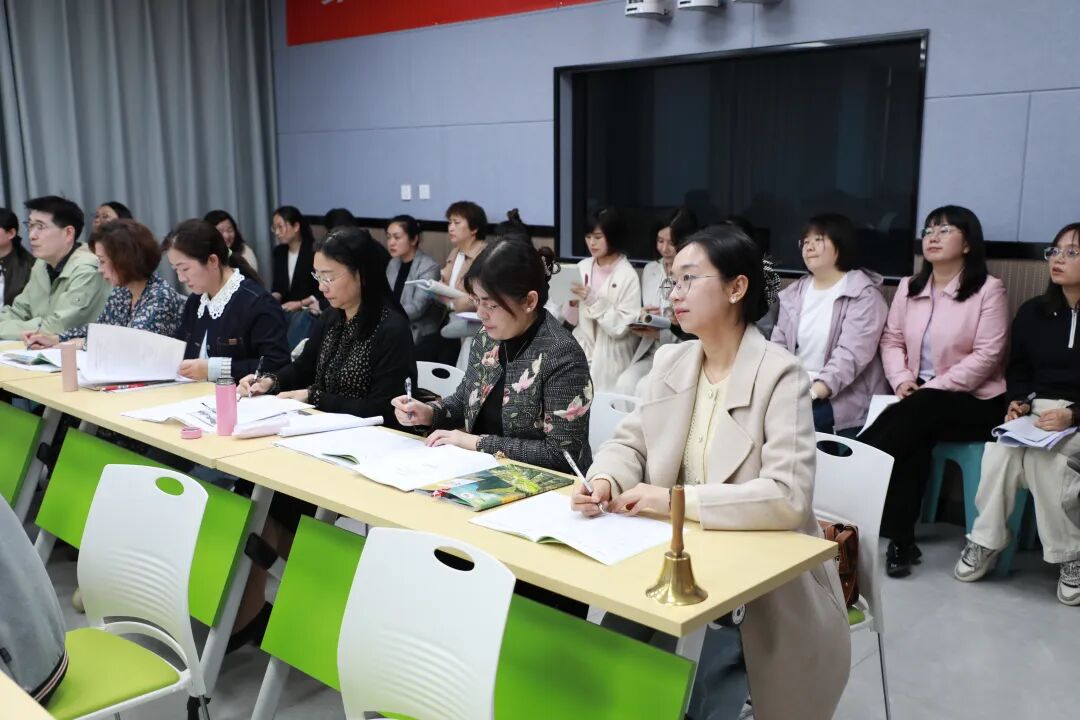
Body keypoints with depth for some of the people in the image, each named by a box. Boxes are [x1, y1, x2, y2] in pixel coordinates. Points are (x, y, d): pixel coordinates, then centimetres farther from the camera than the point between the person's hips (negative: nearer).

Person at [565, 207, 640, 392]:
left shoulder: (628, 276, -10)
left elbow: (622, 327, -14)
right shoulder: (582, 267, 4)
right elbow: (573, 320, 9)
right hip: (581, 351, 4)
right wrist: (572, 303, -11)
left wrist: (593, 301, -20)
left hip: (609, 359, -4)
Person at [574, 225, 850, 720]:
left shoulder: (780, 375, -16)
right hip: (680, 558, 5)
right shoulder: (670, 362, 4)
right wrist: (604, 482, -14)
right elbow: (629, 442, 9)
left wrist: (676, 500, -25)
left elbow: (788, 497, -24)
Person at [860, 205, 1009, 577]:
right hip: (920, 401, 4)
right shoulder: (908, 287, 11)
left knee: (917, 413, -34)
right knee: (913, 438, -29)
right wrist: (901, 379, -10)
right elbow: (891, 340, 10)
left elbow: (986, 355, -14)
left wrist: (932, 388, -20)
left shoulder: (988, 289, -7)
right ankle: (900, 540, -26)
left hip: (974, 403, -4)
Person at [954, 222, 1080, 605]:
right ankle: (986, 541, -16)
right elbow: (1018, 368, 17)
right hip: (1037, 411, 4)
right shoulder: (1032, 311, 12)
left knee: (1044, 455, -34)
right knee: (999, 450, -29)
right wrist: (1019, 401, -4)